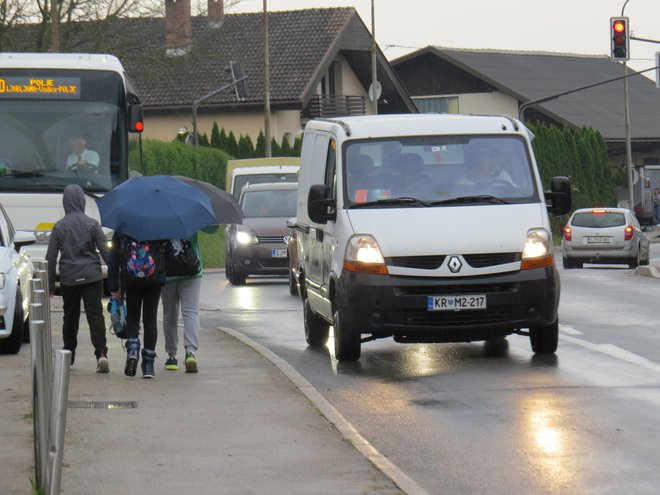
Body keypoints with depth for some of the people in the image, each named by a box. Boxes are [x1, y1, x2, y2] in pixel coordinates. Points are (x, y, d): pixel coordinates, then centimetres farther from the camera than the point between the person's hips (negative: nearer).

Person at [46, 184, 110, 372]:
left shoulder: (59, 227, 1)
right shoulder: (92, 224, -2)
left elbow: (51, 258, 3)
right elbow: (105, 251, -4)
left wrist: (50, 284, 8)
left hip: (68, 278, 1)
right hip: (92, 276, -1)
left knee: (70, 316, 14)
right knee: (95, 314, -4)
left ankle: (68, 356, 19)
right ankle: (101, 352, -20)